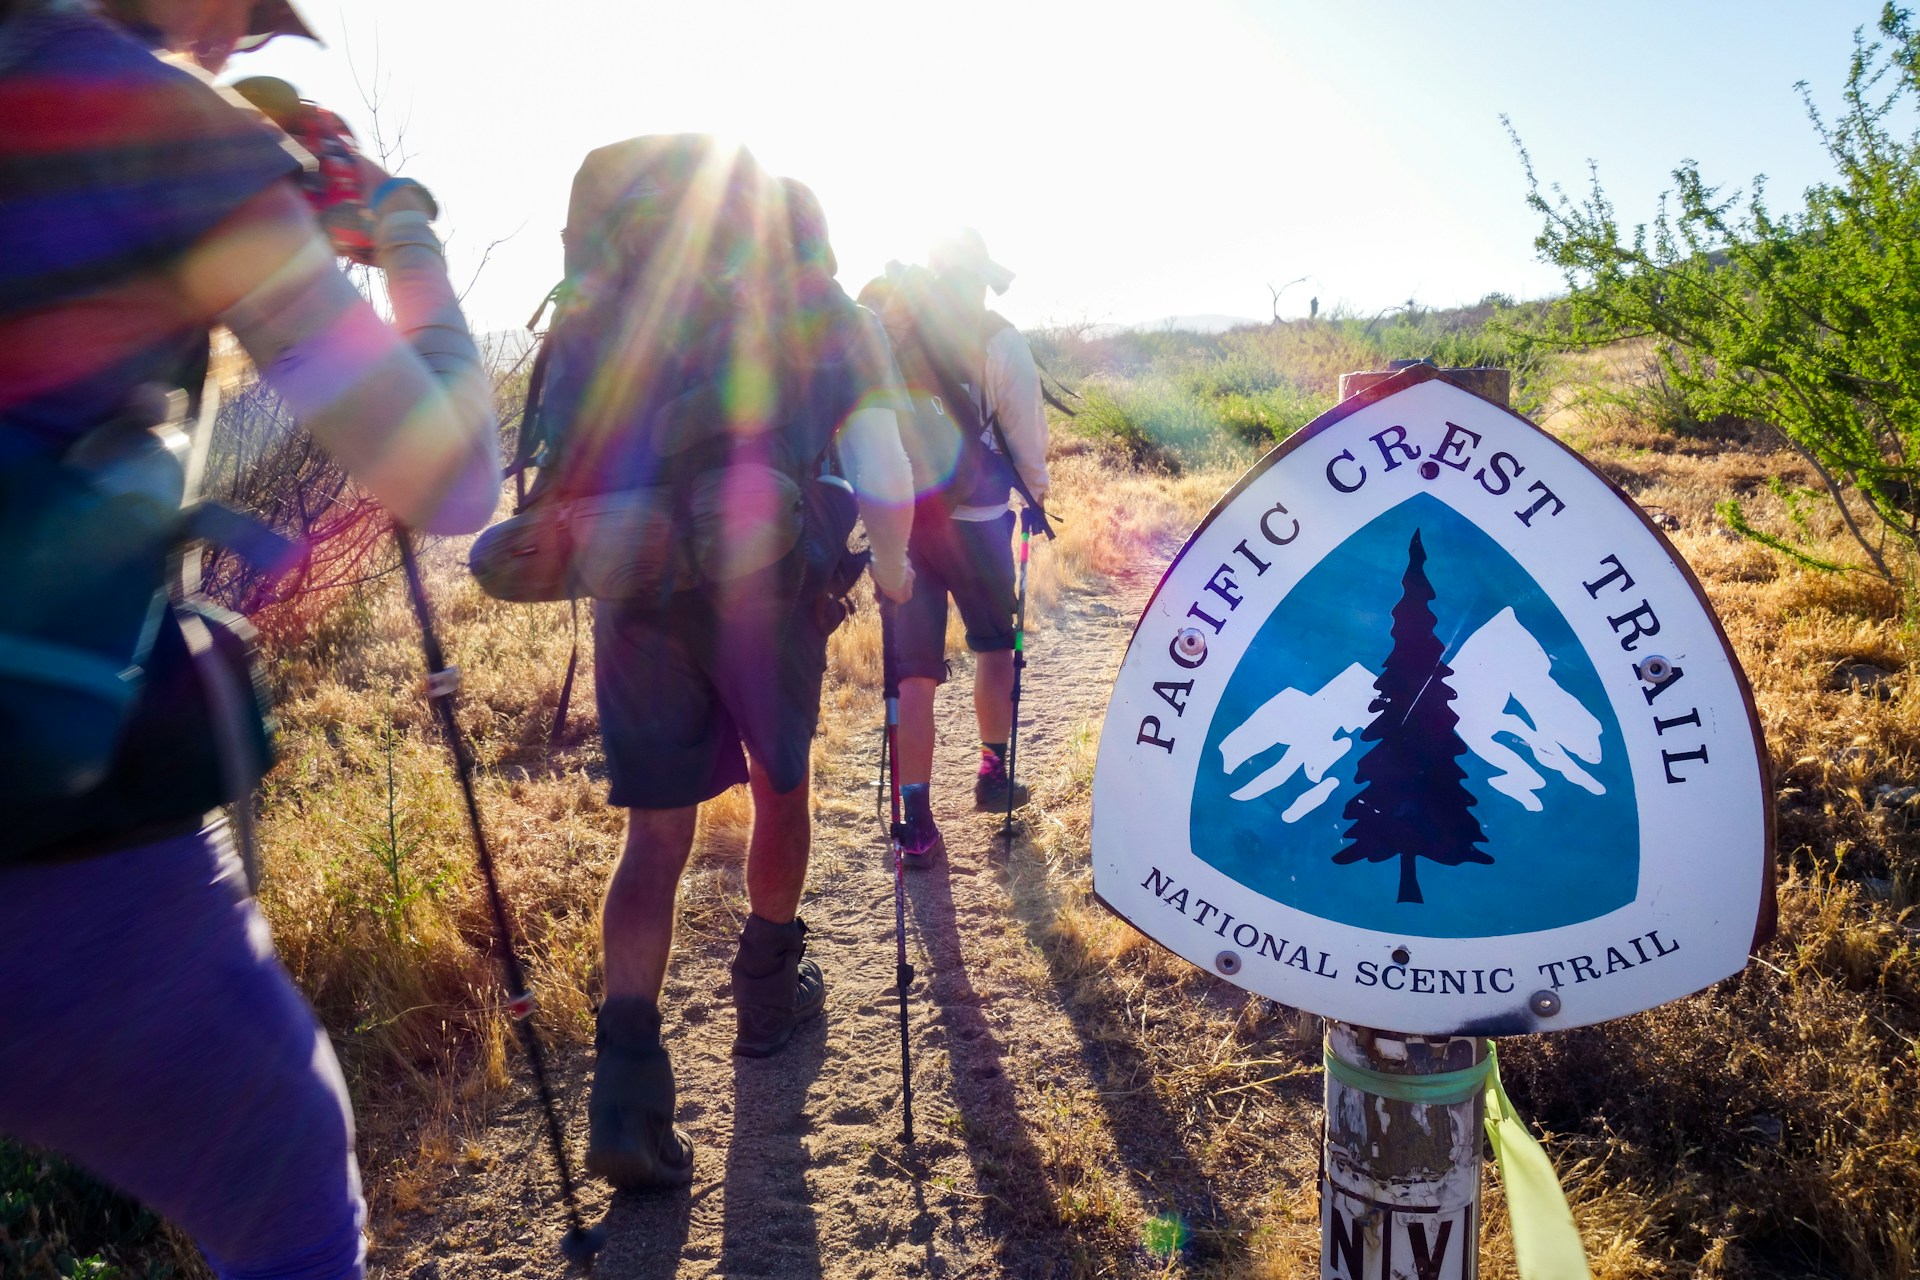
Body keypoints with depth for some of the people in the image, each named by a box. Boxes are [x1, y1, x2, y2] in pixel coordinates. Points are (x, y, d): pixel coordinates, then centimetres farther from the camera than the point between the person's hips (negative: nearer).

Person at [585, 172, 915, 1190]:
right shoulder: (833, 324, 7)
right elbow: (883, 481, -4)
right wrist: (889, 568, 11)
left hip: (637, 593, 2)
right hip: (766, 592, -2)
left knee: (655, 831, 5)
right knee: (781, 786, 21)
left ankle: (626, 1082, -6)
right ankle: (768, 993, 37)